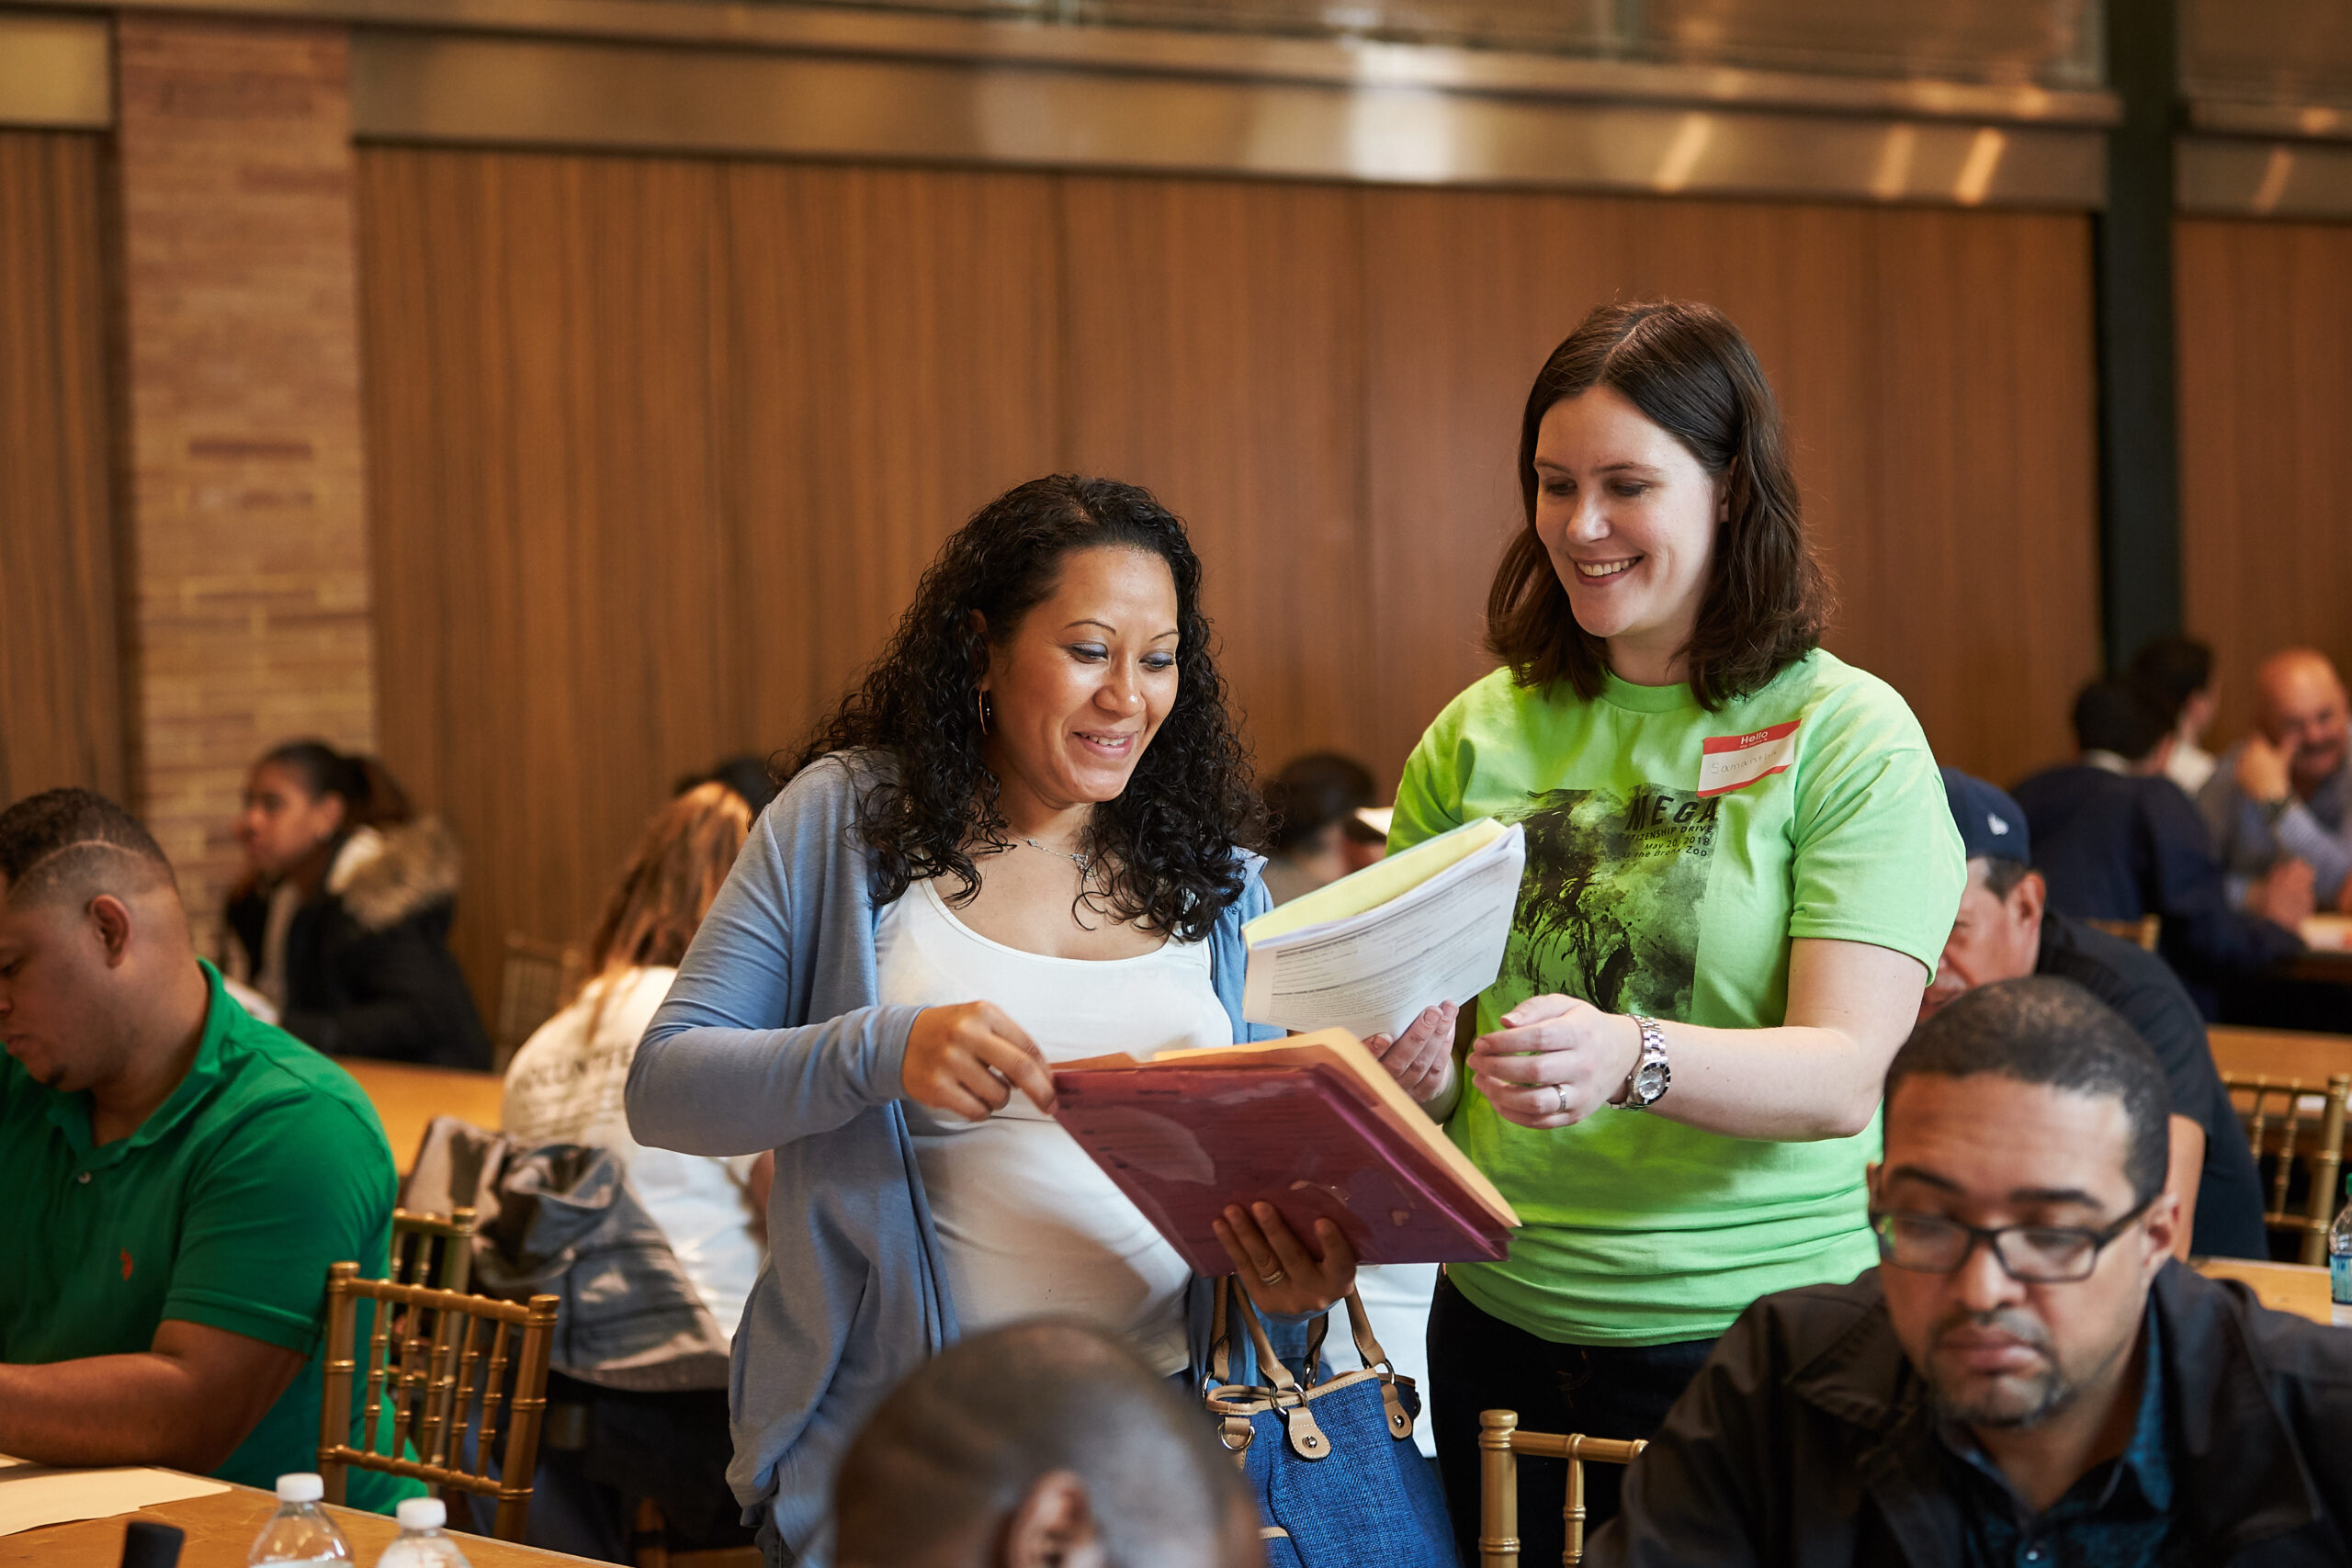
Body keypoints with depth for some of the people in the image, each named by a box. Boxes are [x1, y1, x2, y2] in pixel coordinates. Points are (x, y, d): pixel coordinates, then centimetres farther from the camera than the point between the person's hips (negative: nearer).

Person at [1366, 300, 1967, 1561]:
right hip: (1503, 1330, 3)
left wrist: (1629, 1058, -33)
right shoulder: (1481, 735, 5)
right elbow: (1421, 1069, 10)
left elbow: (1845, 1077, -16)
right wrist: (1410, 1065, -14)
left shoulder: (1849, 736, -6)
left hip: (1758, 1329, -3)